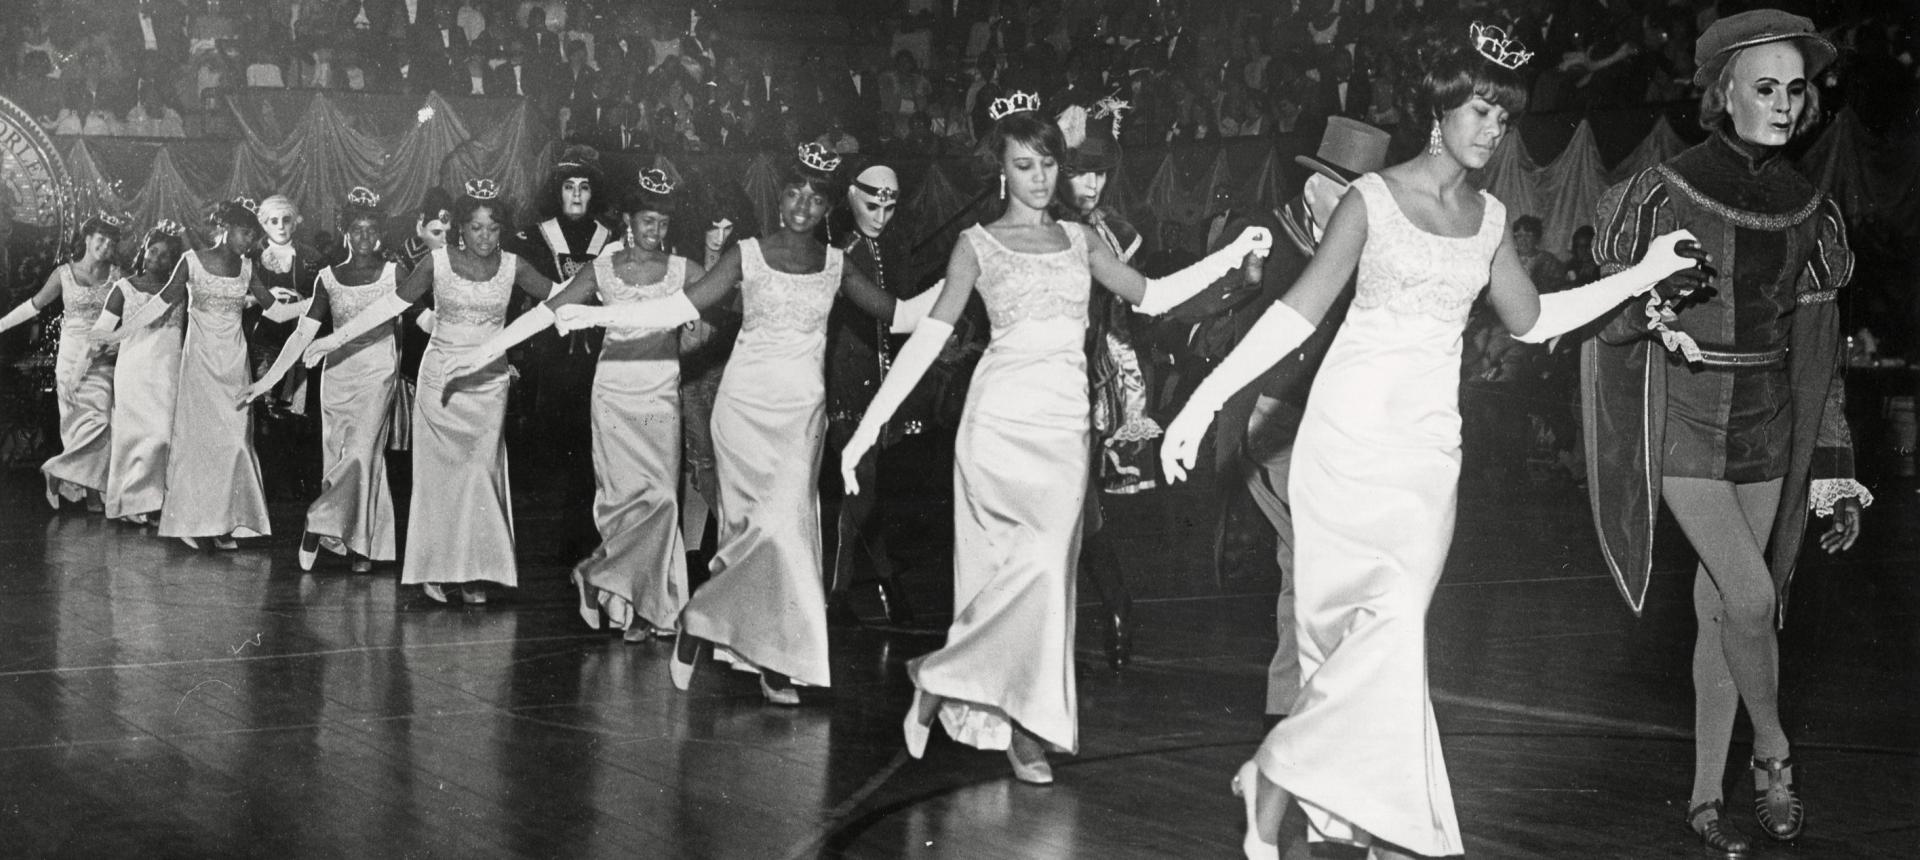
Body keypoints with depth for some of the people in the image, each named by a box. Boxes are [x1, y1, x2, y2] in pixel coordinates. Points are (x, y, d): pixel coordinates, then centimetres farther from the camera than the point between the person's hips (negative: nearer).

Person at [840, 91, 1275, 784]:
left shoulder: (1079, 240, 15)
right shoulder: (979, 243, 3)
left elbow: (1150, 296, 11)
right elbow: (930, 336, -3)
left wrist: (1230, 256, 0)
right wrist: (867, 427, -10)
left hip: (1065, 421, 4)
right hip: (1003, 415, -4)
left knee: (1042, 563, 1)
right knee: (1043, 552, -19)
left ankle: (1021, 726, 8)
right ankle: (941, 676, -5)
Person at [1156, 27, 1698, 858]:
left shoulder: (1489, 216, 12)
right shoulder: (1373, 197, -4)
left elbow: (1530, 318, 23)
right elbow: (1298, 311, -7)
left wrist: (1644, 273, 20)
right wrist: (1205, 399, -14)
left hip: (1430, 439, 5)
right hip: (1351, 430, -5)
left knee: (1386, 630, -2)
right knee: (1389, 616, -16)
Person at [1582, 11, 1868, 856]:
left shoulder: (1806, 208, 5)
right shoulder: (1664, 193, -9)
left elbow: (1817, 351, 9)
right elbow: (1607, 322, 0)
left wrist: (1832, 471, 7)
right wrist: (1654, 305, -23)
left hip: (1767, 431, 4)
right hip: (1686, 427, -4)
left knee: (1723, 612, 7)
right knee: (1751, 597, -16)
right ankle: (1774, 757, 8)